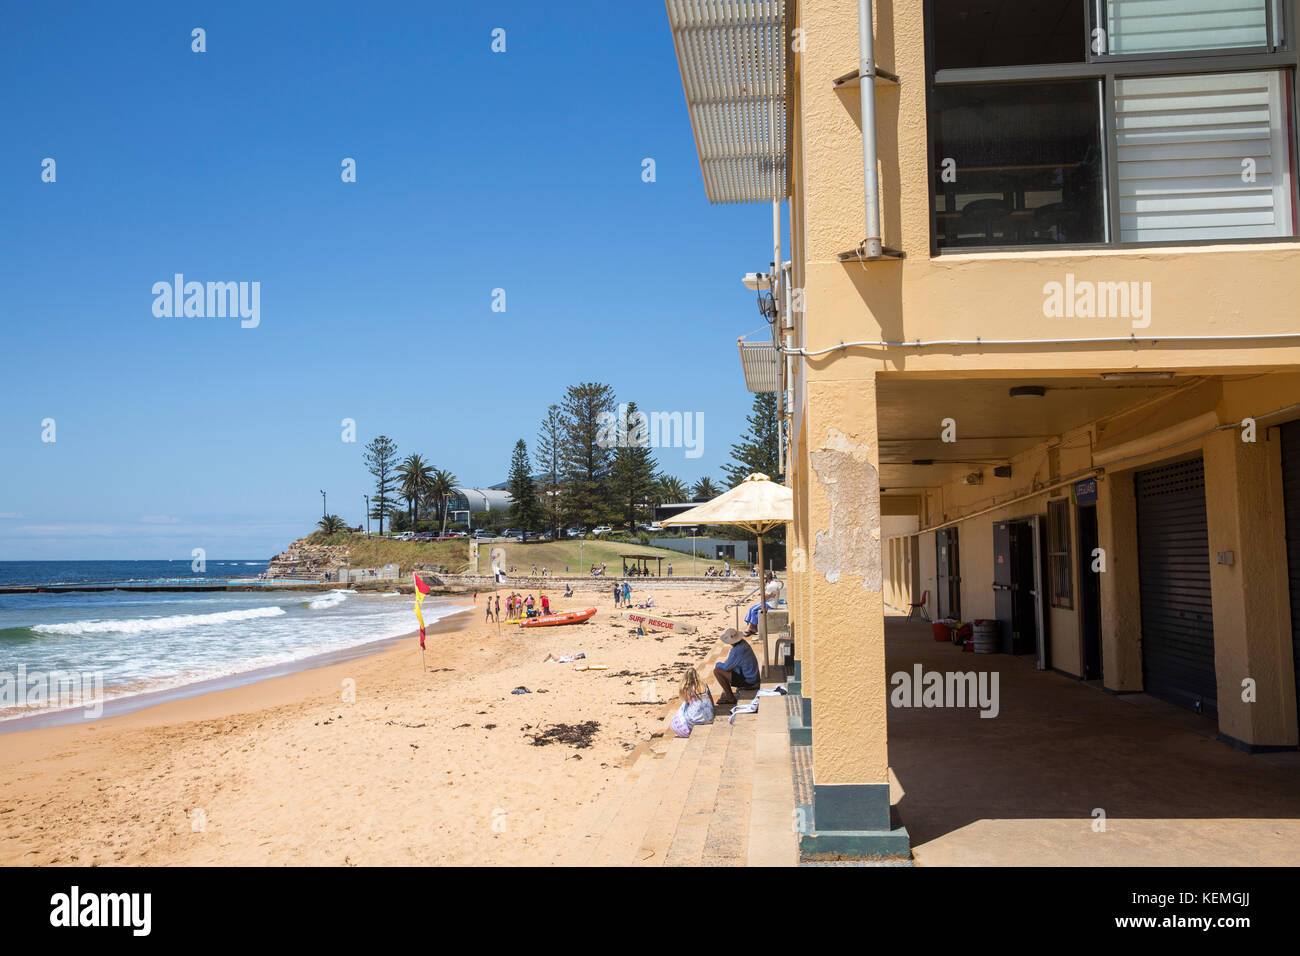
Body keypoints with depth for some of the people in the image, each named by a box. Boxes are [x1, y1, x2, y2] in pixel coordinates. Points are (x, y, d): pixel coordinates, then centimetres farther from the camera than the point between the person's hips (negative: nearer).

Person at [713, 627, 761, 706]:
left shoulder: (736, 651, -28)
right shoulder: (743, 642, -1)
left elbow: (726, 667, -16)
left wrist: (717, 664, 4)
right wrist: (725, 662, 10)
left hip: (748, 681, -9)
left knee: (717, 671, -13)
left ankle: (730, 698, -4)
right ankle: (725, 694, 25)